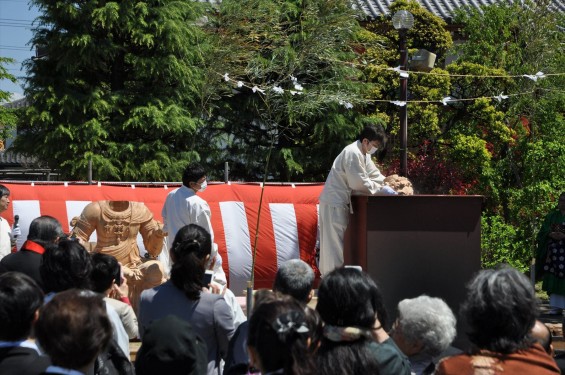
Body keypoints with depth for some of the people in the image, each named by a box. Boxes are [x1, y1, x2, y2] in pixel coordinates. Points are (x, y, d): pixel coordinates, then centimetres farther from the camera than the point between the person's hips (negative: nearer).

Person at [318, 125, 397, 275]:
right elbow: (358, 182, -22)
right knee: (335, 241, -9)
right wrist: (381, 189, -13)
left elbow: (374, 174, 16)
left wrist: (387, 187, 1)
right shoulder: (352, 153, -19)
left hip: (341, 201, 10)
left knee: (338, 241, 12)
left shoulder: (363, 154, 13)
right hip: (334, 202, -10)